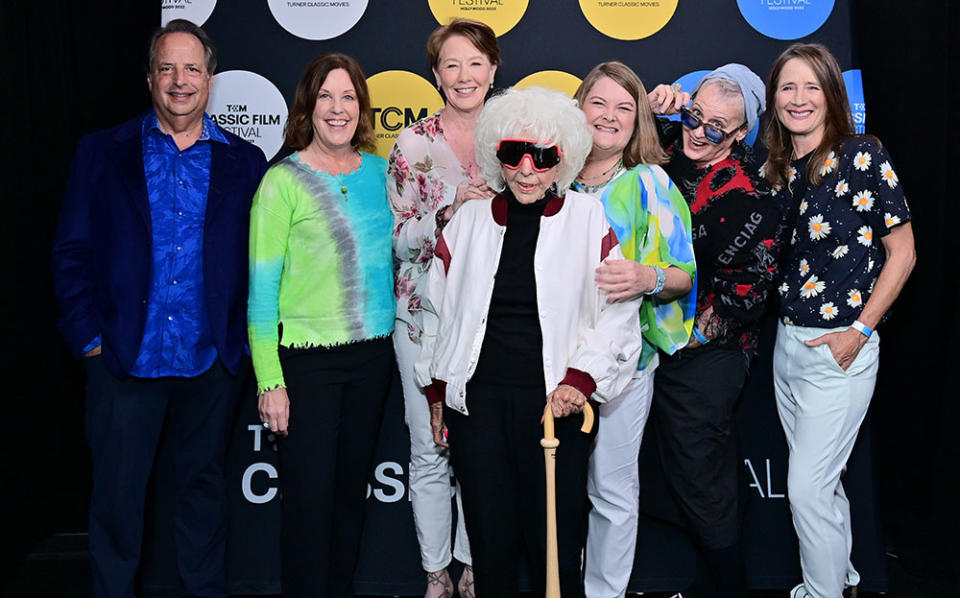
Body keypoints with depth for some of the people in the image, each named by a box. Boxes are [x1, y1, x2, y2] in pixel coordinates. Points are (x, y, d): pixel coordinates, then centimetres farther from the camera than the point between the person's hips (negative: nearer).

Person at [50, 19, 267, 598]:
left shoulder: (244, 161, 5)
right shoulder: (102, 152, 3)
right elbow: (72, 252, 1)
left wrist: (248, 338, -3)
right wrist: (88, 336, -6)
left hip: (211, 361, 1)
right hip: (123, 356, -1)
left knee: (205, 486, 14)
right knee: (117, 492, 8)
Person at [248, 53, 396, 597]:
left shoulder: (380, 171, 6)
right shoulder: (283, 181, -8)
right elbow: (262, 286, -8)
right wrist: (269, 380, -11)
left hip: (373, 353, 5)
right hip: (306, 357, -4)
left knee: (353, 488, 14)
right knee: (310, 496, 0)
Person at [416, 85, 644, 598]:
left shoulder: (588, 219, 2)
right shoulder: (469, 220, 9)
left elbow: (618, 313, -1)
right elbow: (438, 311, 15)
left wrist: (582, 378, -12)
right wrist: (436, 391, 14)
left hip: (557, 402, -2)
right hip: (477, 401, 2)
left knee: (556, 541, 2)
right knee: (490, 538, 8)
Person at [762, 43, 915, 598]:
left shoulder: (863, 156, -10)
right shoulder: (774, 168, 6)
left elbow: (902, 252, -8)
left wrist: (859, 331, -12)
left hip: (839, 348, -6)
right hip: (788, 341, 6)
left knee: (806, 487, -2)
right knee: (820, 479, 18)